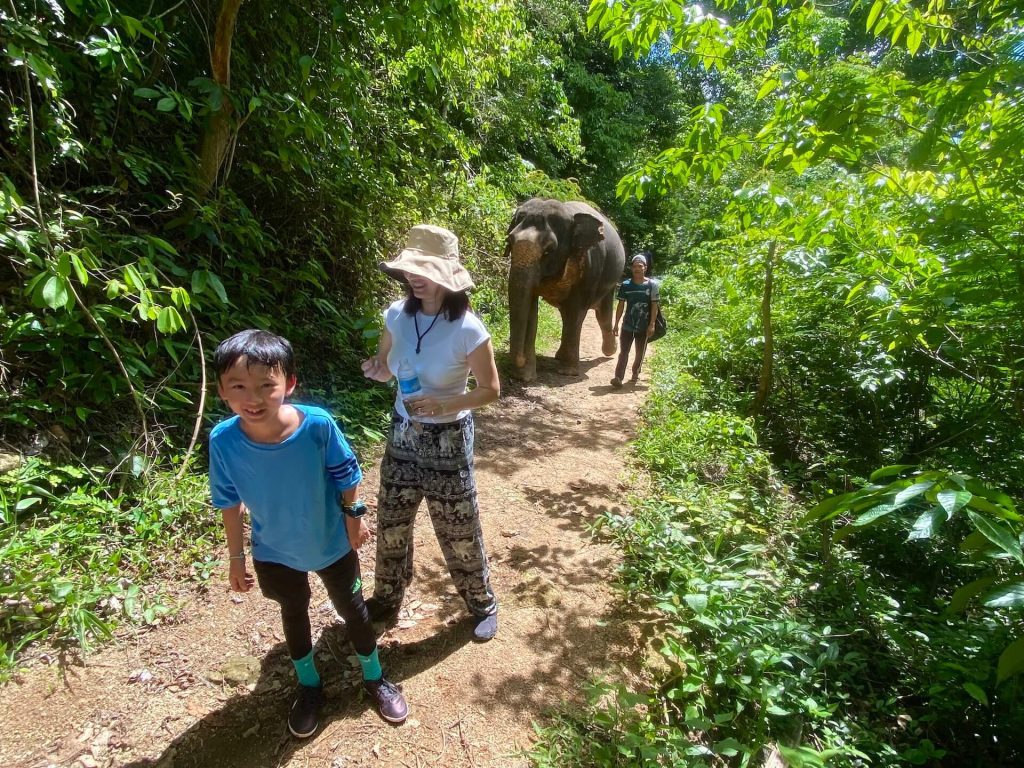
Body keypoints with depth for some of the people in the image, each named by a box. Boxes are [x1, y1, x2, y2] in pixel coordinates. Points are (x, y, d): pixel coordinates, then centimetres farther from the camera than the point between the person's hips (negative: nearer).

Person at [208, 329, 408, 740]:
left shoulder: (318, 425, -33)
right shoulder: (223, 441, -26)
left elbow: (346, 477, -15)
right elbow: (230, 504, -9)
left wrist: (353, 517, -4)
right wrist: (236, 557, 1)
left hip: (333, 545, -2)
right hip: (274, 553, 2)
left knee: (352, 609, 20)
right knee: (293, 614, 26)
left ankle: (374, 677, 49)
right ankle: (309, 685, 56)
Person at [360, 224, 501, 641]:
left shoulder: (468, 330, -20)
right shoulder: (397, 314, -5)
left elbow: (491, 390, -12)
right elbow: (385, 369, 8)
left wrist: (443, 404, -26)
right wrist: (374, 370, -16)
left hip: (448, 440, -5)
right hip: (402, 433, 5)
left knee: (459, 533, 9)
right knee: (391, 524, 18)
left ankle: (483, 605, 35)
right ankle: (387, 599, 43)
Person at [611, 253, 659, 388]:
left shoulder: (652, 284, -5)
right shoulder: (625, 285, -1)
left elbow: (654, 305, -5)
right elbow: (621, 305, 3)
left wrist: (652, 324, -11)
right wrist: (616, 324, 2)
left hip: (644, 327, 0)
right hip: (627, 325, 1)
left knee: (640, 353, 13)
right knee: (623, 352, -3)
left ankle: (635, 374, 33)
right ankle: (618, 378, -5)